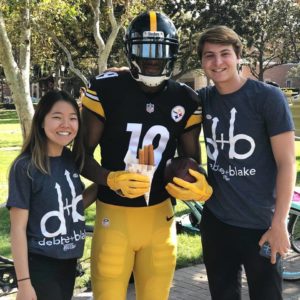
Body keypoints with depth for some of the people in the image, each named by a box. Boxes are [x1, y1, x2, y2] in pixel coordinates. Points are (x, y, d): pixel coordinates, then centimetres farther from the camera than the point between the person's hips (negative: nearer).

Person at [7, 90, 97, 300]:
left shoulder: (71, 159, 1)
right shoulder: (25, 167, -17)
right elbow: (18, 228, -15)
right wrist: (24, 281, -15)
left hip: (68, 261, 6)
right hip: (39, 265, -6)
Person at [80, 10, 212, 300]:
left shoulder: (185, 100, 1)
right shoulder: (106, 89, -10)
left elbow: (191, 160, 8)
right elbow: (82, 153, -6)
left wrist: (201, 187, -15)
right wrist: (111, 179, -26)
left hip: (160, 216, 3)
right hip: (114, 216, -3)